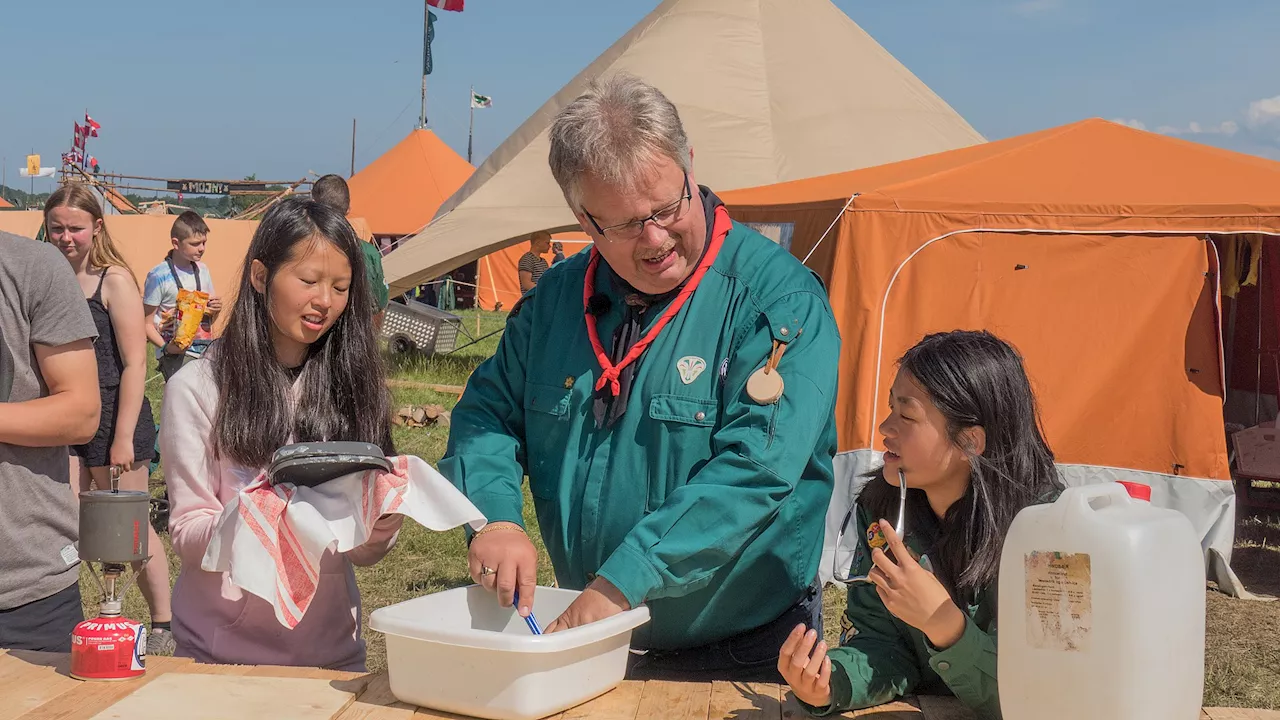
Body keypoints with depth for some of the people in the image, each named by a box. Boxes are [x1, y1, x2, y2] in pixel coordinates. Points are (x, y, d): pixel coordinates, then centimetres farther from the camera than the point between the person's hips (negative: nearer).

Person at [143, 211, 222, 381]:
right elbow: (147, 324, -7)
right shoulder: (159, 276, -8)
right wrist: (166, 347, -22)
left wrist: (216, 309, -1)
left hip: (205, 350, 6)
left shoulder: (202, 270, 11)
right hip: (177, 355, -6)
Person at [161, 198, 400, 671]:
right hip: (221, 650, -3)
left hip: (331, 648, 3)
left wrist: (383, 524, -18)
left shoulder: (355, 384, 3)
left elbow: (366, 555, 4)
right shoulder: (198, 388, -7)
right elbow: (186, 533, -8)